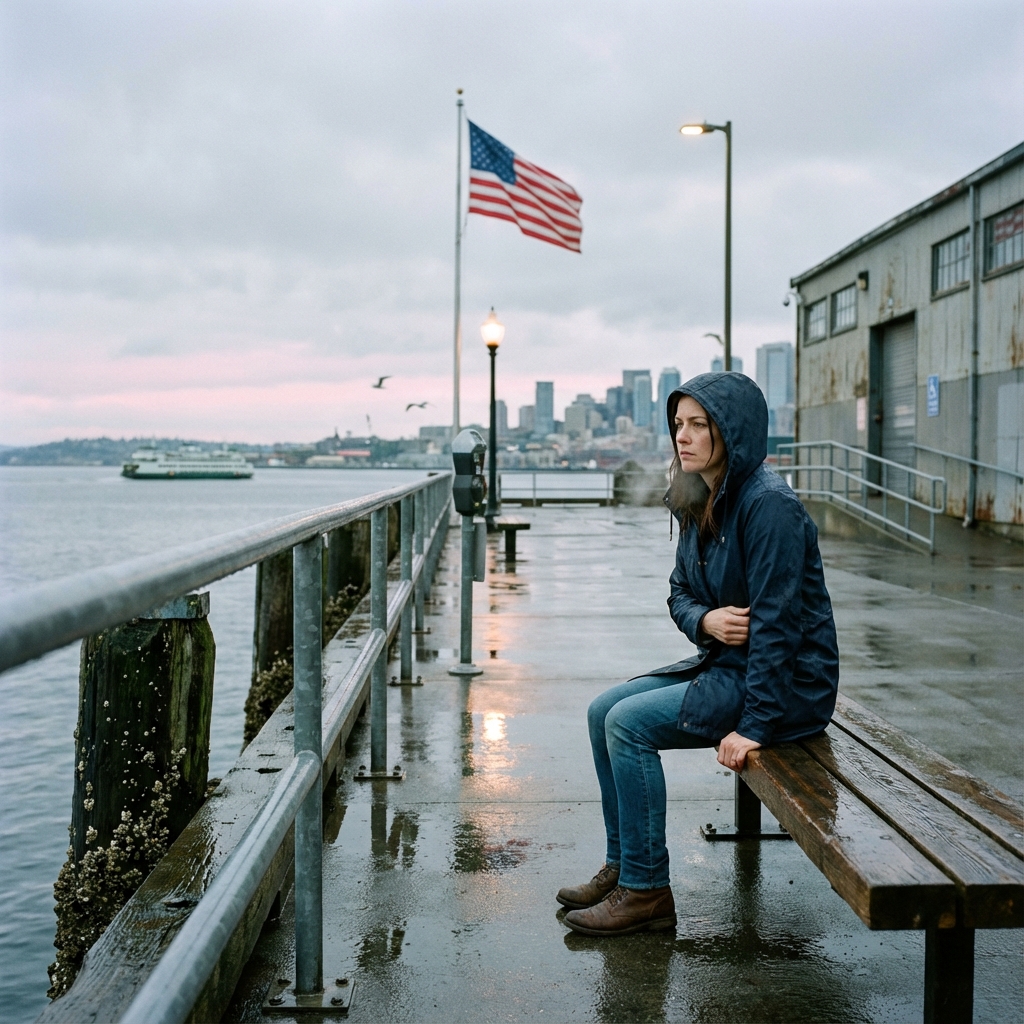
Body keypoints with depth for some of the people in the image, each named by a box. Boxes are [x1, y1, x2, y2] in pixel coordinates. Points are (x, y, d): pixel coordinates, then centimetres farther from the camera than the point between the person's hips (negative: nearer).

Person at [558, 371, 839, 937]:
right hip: (724, 661, 9)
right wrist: (705, 620, -13)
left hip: (789, 682, -9)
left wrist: (754, 726, -25)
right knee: (603, 710, 4)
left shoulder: (768, 504, -22)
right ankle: (621, 866, 14)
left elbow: (776, 619, -25)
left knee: (630, 722, -18)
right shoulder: (697, 502, 6)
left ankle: (646, 891, -6)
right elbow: (679, 591, 12)